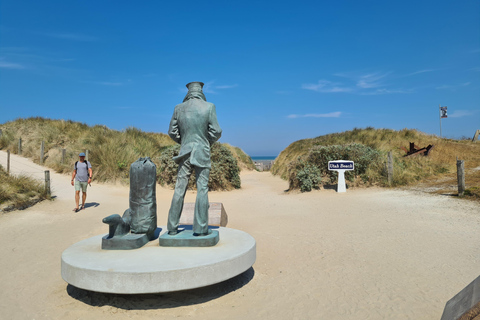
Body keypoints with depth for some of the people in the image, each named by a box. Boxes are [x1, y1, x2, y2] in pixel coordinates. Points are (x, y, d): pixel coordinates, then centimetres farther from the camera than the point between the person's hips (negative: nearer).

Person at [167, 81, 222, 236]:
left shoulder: (179, 108, 2)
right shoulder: (209, 107, -5)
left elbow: (172, 132, 7)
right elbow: (216, 132, -7)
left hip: (185, 153, 3)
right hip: (202, 154, -3)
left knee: (179, 190, 7)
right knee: (202, 190, 2)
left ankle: (172, 227, 14)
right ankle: (200, 229, 4)